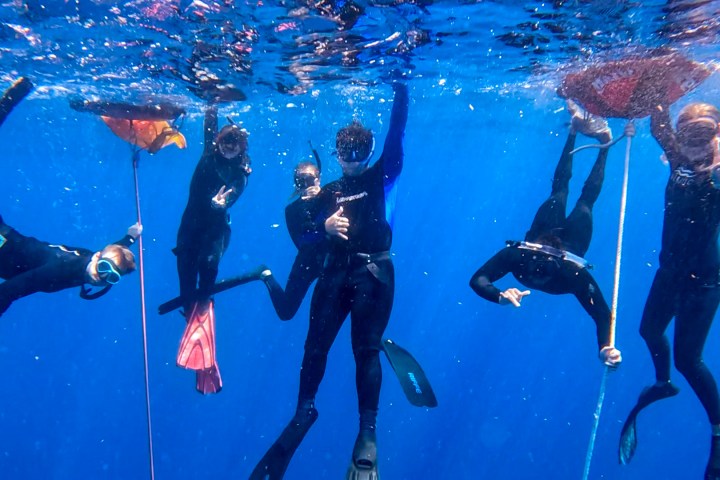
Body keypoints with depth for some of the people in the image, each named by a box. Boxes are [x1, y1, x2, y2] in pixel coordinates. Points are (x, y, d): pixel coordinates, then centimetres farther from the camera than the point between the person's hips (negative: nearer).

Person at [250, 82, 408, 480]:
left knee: (366, 350, -1)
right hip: (336, 272, 3)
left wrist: (399, 88, -7)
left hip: (373, 274, -3)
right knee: (316, 345, 4)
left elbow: (397, 132, 0)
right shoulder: (329, 192, 16)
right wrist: (325, 226, -10)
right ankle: (304, 410, 27)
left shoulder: (382, 178, 9)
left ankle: (368, 432, 11)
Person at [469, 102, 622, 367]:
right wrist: (500, 296, -71)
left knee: (585, 200, 26)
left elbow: (602, 314, -44)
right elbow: (477, 279, -51)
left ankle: (604, 142, 41)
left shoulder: (574, 274, -47)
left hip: (570, 239, -2)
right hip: (545, 232, 2)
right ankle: (575, 129, 44)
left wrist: (606, 346, -61)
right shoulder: (517, 254, -46)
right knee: (559, 190, 27)